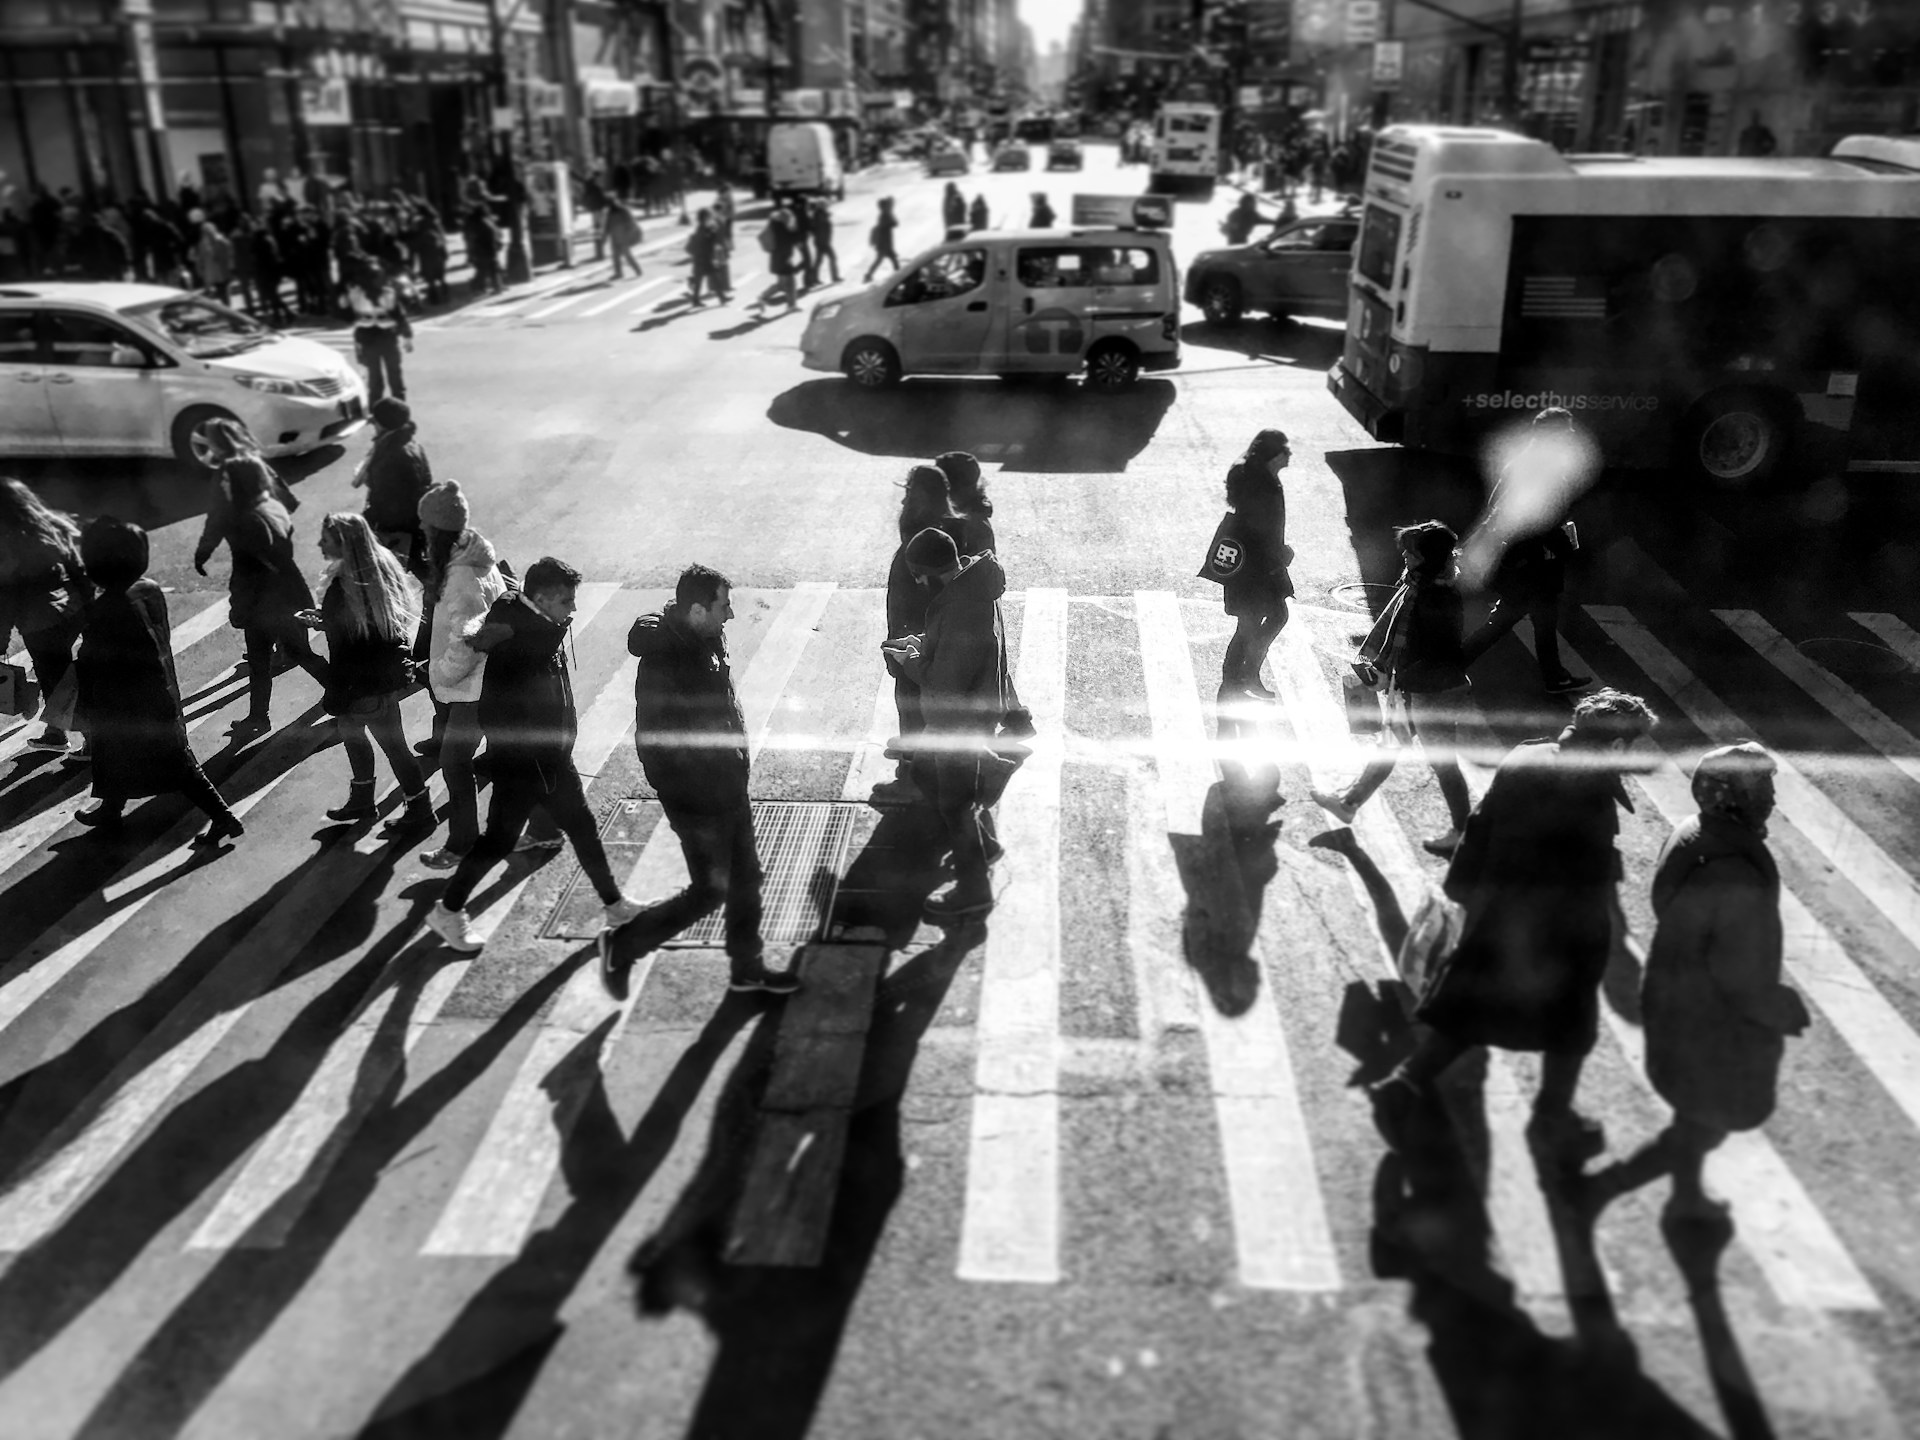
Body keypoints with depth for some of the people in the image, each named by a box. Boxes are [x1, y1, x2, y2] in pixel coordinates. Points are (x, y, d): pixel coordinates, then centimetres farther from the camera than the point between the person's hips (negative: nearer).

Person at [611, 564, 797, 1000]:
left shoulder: (707, 641, 1)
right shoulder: (663, 662, -27)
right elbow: (655, 743, -26)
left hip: (728, 788, 9)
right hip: (697, 799, -9)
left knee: (746, 877, 18)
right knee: (709, 891, 2)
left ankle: (748, 967, 35)